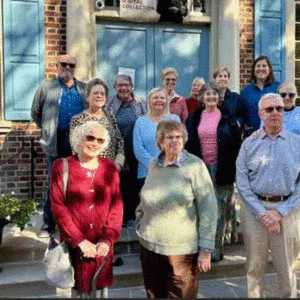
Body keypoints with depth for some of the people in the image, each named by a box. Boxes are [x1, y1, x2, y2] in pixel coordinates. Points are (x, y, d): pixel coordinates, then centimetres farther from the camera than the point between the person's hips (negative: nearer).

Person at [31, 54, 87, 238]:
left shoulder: (84, 88, 11)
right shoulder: (46, 87, 6)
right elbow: (36, 113, 11)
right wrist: (48, 129, 8)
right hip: (57, 143, -1)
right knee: (54, 184, 4)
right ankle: (49, 223, 13)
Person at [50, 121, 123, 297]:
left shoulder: (110, 168, 5)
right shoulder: (62, 167, -3)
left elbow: (116, 205, 2)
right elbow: (58, 207, -8)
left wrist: (108, 239, -8)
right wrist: (80, 241, -12)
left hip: (103, 245, 3)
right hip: (74, 244, -2)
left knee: (101, 288, 12)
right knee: (77, 288, 6)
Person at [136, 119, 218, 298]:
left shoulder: (195, 166, -10)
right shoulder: (154, 165, 6)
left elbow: (208, 209, -13)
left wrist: (206, 249, -15)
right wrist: (140, 223, 11)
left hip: (182, 250, -5)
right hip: (149, 245, 5)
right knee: (154, 295, 17)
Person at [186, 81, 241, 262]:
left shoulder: (228, 118, 2)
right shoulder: (193, 119, 8)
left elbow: (237, 143, 2)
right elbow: (188, 145, 9)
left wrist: (233, 167, -5)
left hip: (221, 169, -2)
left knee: (219, 211, 2)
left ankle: (217, 249, 13)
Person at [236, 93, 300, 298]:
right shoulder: (249, 144, 3)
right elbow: (242, 182, -3)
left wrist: (281, 212, -11)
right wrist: (261, 212, -12)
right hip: (254, 208, 1)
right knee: (255, 264, 13)